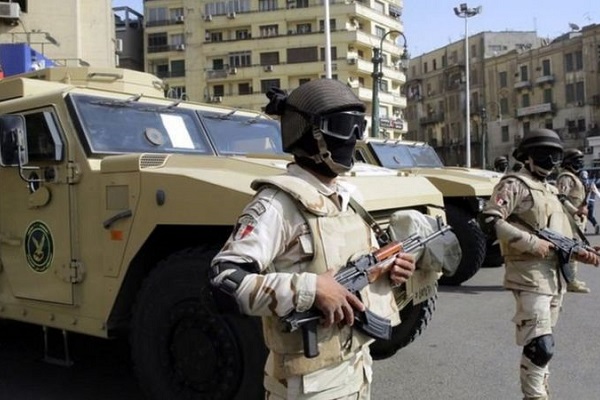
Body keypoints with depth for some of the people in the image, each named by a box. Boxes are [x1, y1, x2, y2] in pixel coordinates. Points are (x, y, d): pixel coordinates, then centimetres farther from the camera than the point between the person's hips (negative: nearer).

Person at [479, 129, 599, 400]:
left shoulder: (551, 190, 19)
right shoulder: (515, 184, -9)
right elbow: (489, 220, -22)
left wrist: (577, 252, 4)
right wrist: (532, 244, -22)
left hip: (556, 275, 9)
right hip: (530, 276, -9)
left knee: (544, 345, 17)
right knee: (540, 346, -11)